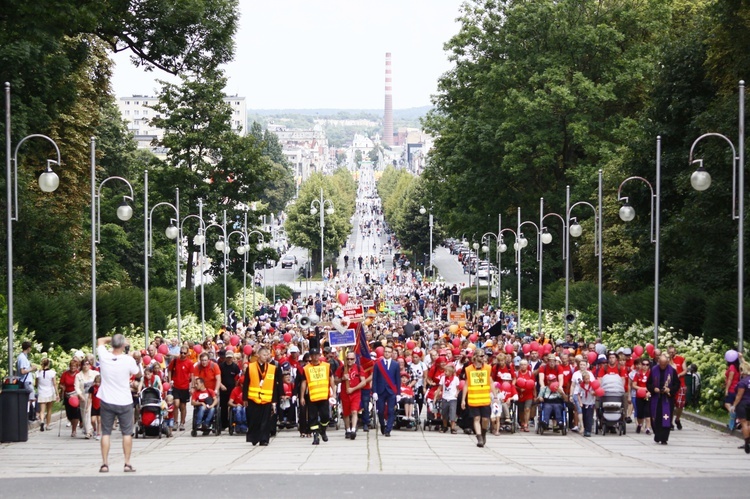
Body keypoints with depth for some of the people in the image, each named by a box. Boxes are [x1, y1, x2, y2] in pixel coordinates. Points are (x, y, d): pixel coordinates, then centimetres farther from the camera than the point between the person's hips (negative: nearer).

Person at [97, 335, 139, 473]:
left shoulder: (104, 356, -9)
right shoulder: (128, 360, -15)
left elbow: (101, 340, 11)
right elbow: (136, 373, 6)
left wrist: (113, 338, 9)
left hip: (107, 401, 2)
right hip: (124, 402, -2)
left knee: (106, 433, 7)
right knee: (127, 433, 8)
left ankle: (105, 464, 4)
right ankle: (127, 464, 6)